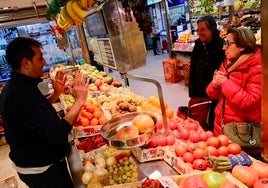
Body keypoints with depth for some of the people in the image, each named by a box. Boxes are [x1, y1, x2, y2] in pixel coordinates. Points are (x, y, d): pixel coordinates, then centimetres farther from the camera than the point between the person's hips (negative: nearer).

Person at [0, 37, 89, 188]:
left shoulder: (14, 87, 2)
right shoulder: (24, 92, -30)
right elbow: (57, 135, -36)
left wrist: (56, 94, 3)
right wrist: (79, 101, -30)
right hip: (42, 169, -10)